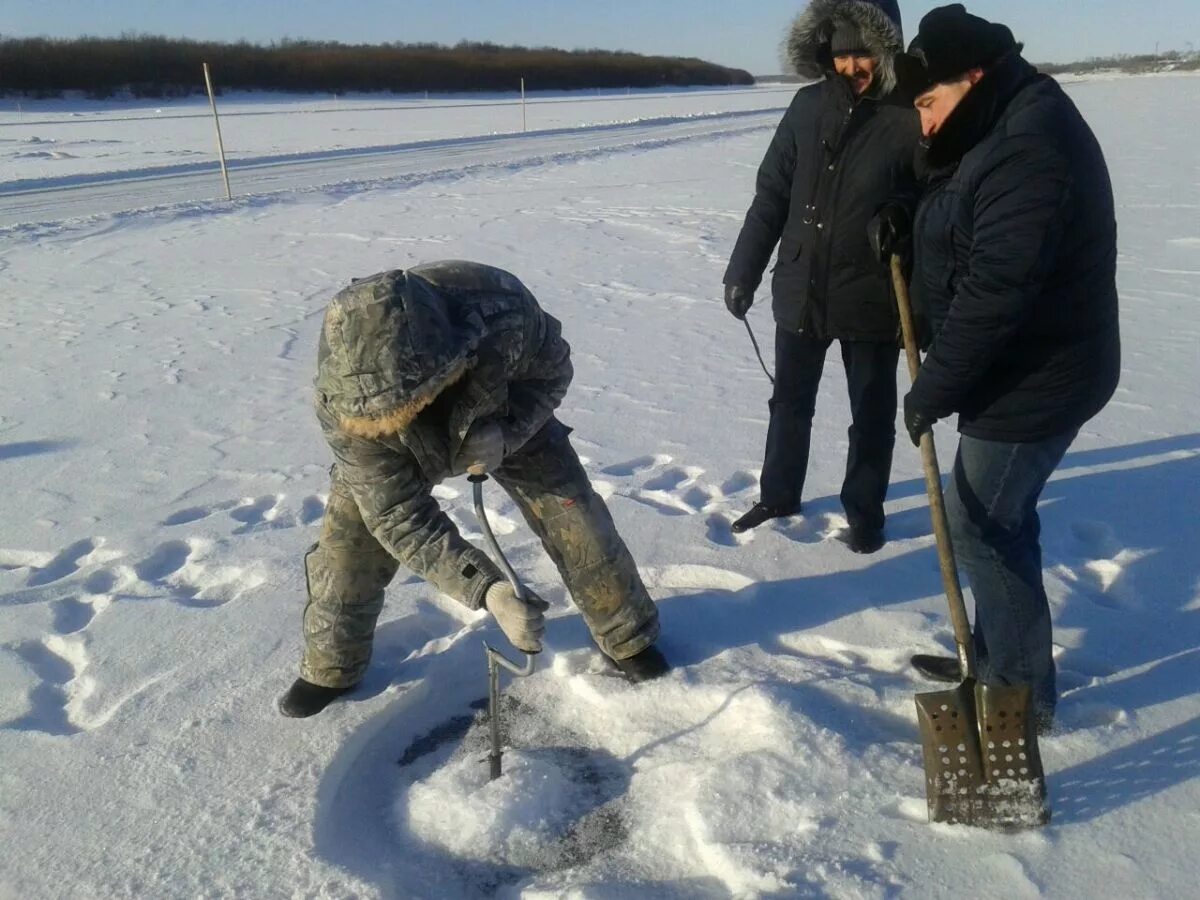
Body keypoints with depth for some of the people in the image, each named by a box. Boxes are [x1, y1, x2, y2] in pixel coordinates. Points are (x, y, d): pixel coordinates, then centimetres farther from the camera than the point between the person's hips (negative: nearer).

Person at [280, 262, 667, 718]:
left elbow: (552, 368, -20)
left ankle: (627, 636, 21)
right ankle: (331, 667, 22)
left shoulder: (501, 310, -43)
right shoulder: (342, 406, -39)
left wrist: (505, 431, -37)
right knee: (349, 540, -6)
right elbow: (400, 517, -33)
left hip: (506, 420, 0)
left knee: (576, 518, -4)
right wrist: (489, 589, -42)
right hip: (407, 450, 0)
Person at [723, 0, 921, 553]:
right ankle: (778, 496, 37)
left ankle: (864, 509, 31)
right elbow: (771, 197, 5)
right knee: (790, 401, 17)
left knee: (871, 413, 12)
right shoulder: (809, 106, 1)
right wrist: (742, 272, 4)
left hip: (871, 299, -4)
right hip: (799, 291, 4)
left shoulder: (912, 117, -11)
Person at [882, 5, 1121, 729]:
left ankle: (1023, 692, 16)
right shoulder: (1002, 131, 10)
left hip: (1035, 380, -10)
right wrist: (909, 222, 4)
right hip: (1020, 370, 11)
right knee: (1000, 518, 18)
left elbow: (993, 295, -28)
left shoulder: (1028, 151, -25)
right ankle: (996, 658, 35)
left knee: (980, 525, 0)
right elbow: (969, 231, 22)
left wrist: (932, 391, -20)